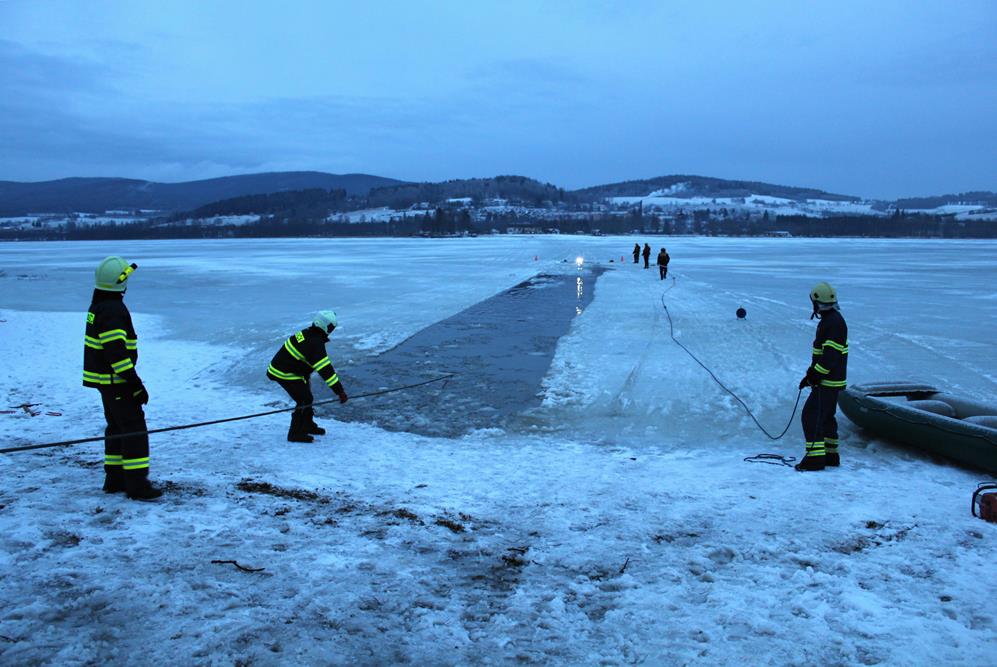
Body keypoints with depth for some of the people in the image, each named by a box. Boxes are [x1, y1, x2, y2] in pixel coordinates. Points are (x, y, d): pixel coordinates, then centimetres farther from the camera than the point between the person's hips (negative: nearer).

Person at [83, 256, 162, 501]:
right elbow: (116, 353, -26)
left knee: (117, 426, 18)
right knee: (134, 428, -7)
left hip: (104, 379, 10)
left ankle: (114, 478, 25)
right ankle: (136, 484, -5)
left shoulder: (99, 305, 12)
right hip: (115, 380, -10)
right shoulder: (113, 310, -21)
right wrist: (135, 384, -22)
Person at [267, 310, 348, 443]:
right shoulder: (315, 344, -26)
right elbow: (325, 370, -30)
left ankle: (307, 425, 35)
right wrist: (340, 391, -29)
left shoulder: (306, 333, 3)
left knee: (306, 396, 20)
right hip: (286, 375, -10)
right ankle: (295, 433, 2)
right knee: (305, 401, -5)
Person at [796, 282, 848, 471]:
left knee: (811, 416, -10)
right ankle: (830, 455, 28)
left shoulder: (834, 322, -19)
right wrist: (811, 373, 18)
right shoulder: (831, 320, 14)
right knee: (826, 416, 18)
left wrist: (813, 375, -21)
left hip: (827, 382, -11)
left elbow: (830, 356, -25)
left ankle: (815, 457, -9)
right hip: (830, 381, 11)